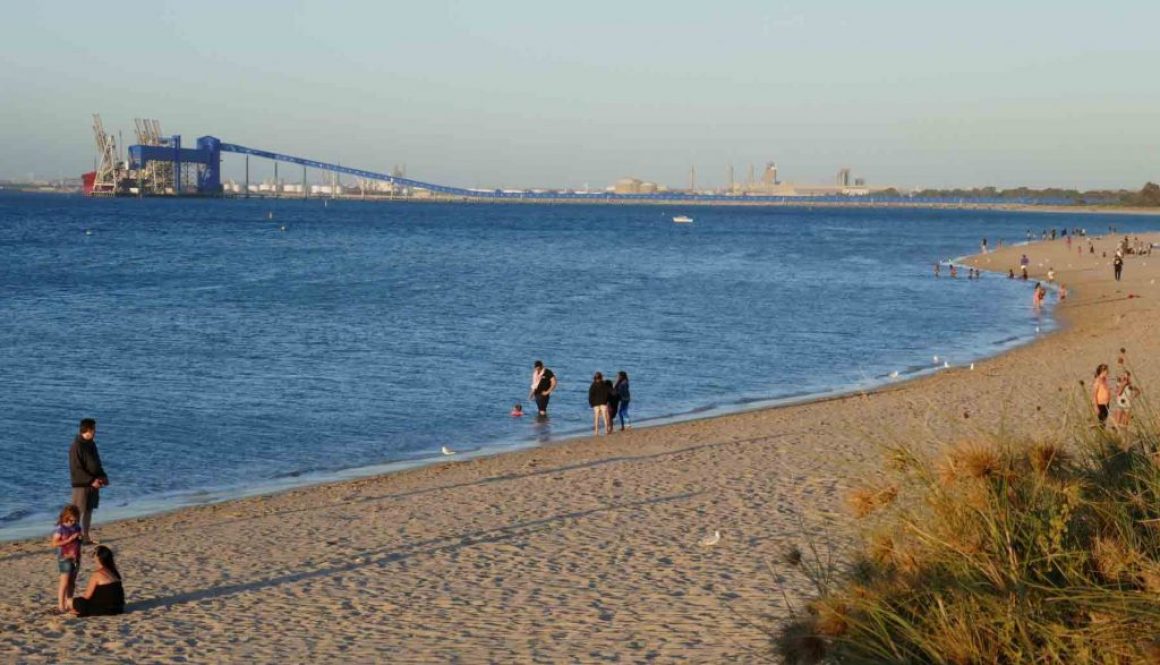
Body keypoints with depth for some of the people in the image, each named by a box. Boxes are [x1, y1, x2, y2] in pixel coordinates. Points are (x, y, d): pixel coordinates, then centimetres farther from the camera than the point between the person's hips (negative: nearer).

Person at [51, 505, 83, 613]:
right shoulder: (60, 528, -11)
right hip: (64, 558, -7)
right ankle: (60, 605, -9)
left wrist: (80, 538, -2)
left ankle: (68, 604, 16)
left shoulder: (76, 527, 9)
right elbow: (55, 543, -17)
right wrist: (69, 539, -22)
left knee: (72, 583, 10)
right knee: (64, 582, -10)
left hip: (75, 558, 7)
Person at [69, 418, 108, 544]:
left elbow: (97, 463, 19)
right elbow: (76, 469, -19)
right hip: (81, 485, -8)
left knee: (89, 510, 13)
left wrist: (103, 477, 4)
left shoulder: (91, 444, 11)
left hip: (93, 484, 8)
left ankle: (86, 537, 20)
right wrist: (91, 480, -22)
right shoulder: (77, 446, -16)